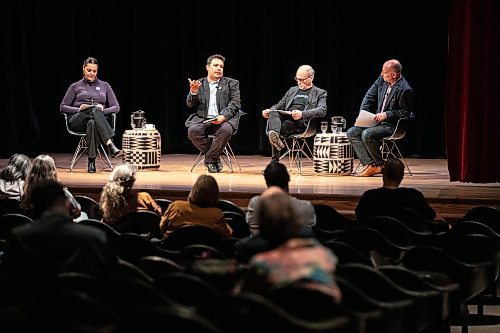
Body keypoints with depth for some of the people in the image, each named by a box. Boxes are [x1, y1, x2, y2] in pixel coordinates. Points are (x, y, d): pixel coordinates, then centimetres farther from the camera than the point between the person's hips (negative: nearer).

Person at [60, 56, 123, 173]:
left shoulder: (104, 86, 22)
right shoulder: (76, 86, 18)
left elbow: (116, 107, 15)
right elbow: (63, 107, 14)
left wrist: (103, 111, -7)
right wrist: (79, 109, -6)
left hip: (98, 120, 1)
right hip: (77, 121, -1)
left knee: (92, 123, -41)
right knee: (95, 109, -38)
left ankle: (92, 162, -50)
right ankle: (111, 146, -55)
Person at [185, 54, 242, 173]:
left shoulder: (231, 84, 12)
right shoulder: (199, 84, 16)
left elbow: (235, 103, 0)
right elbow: (190, 104, 9)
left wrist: (223, 116, -19)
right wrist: (193, 92, -14)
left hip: (224, 119, -1)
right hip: (203, 119, 1)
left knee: (225, 130, -36)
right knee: (193, 130, -31)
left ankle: (210, 159, -14)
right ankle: (214, 157, -9)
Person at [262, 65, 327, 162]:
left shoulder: (320, 93, 12)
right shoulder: (292, 90, 31)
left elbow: (322, 111, -7)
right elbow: (279, 106, 32)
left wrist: (302, 114, -25)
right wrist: (269, 110, 5)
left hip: (301, 123, -5)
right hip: (285, 117, 5)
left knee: (287, 124, -38)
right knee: (273, 113, -30)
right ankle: (275, 136, -58)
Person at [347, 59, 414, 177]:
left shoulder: (404, 90, -21)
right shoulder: (382, 79, 2)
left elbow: (405, 113, -14)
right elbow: (370, 96, 11)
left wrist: (386, 114, -21)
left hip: (392, 125, -9)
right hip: (378, 121, 9)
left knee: (367, 135, -30)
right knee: (352, 132, -2)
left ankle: (379, 165, -9)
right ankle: (369, 164, -10)